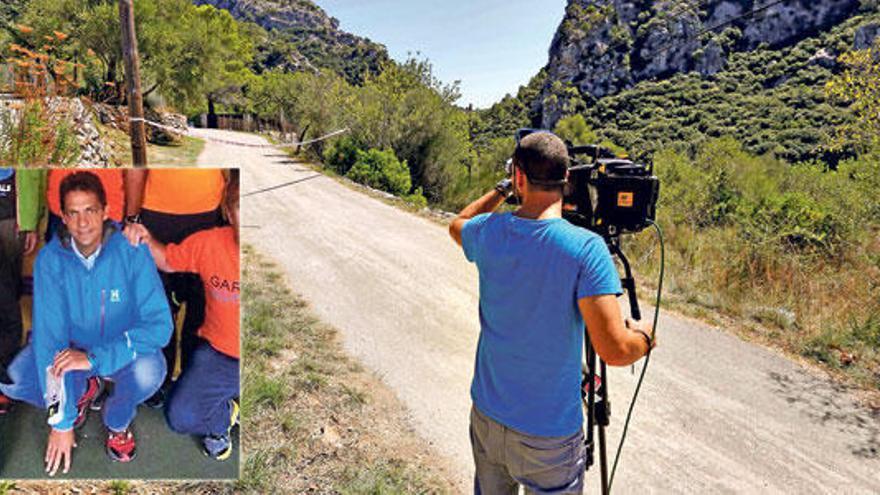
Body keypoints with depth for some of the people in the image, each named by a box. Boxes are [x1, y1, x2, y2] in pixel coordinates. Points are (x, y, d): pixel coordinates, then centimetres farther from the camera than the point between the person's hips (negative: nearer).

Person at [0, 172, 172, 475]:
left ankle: (118, 420, 2)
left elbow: (160, 325, -27)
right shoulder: (50, 259, -17)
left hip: (121, 350, -3)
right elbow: (48, 333, -21)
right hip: (72, 347, 3)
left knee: (148, 372, -34)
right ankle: (83, 389, 12)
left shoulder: (131, 251, -23)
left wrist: (94, 358, -36)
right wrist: (60, 422, -23)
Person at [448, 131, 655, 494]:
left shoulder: (490, 232, -10)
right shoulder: (586, 248, -23)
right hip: (549, 434, -3)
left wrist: (502, 189, 22)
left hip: (486, 416, 4)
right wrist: (643, 336, -4)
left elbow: (458, 225, 16)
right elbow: (615, 351, -25)